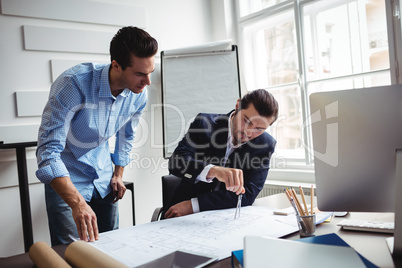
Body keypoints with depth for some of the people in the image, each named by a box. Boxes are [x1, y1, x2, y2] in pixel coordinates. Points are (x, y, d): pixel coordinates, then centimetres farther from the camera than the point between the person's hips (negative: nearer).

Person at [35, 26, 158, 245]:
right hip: (66, 179, -5)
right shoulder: (74, 84, -30)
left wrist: (118, 174, 10)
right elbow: (48, 151, -34)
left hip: (104, 180, 5)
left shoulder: (139, 94, -11)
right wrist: (77, 203, -44)